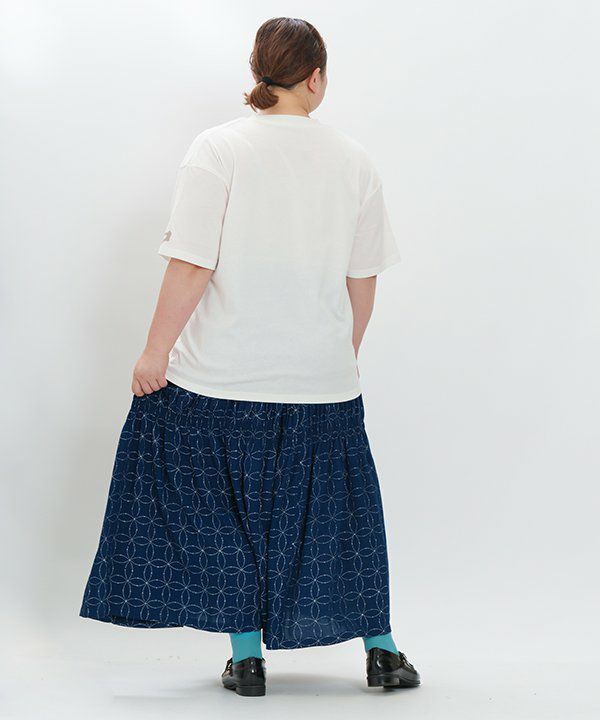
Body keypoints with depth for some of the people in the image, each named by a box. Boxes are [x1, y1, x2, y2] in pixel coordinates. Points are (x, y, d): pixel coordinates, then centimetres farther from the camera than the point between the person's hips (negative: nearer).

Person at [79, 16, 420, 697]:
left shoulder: (217, 148, -9)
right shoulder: (353, 160, 1)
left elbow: (191, 267, -14)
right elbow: (363, 281, 5)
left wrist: (155, 352, -5)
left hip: (222, 375, -3)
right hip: (322, 376, 3)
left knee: (224, 511, 11)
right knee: (337, 509, 15)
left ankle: (247, 657, 13)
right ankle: (381, 650, 22)